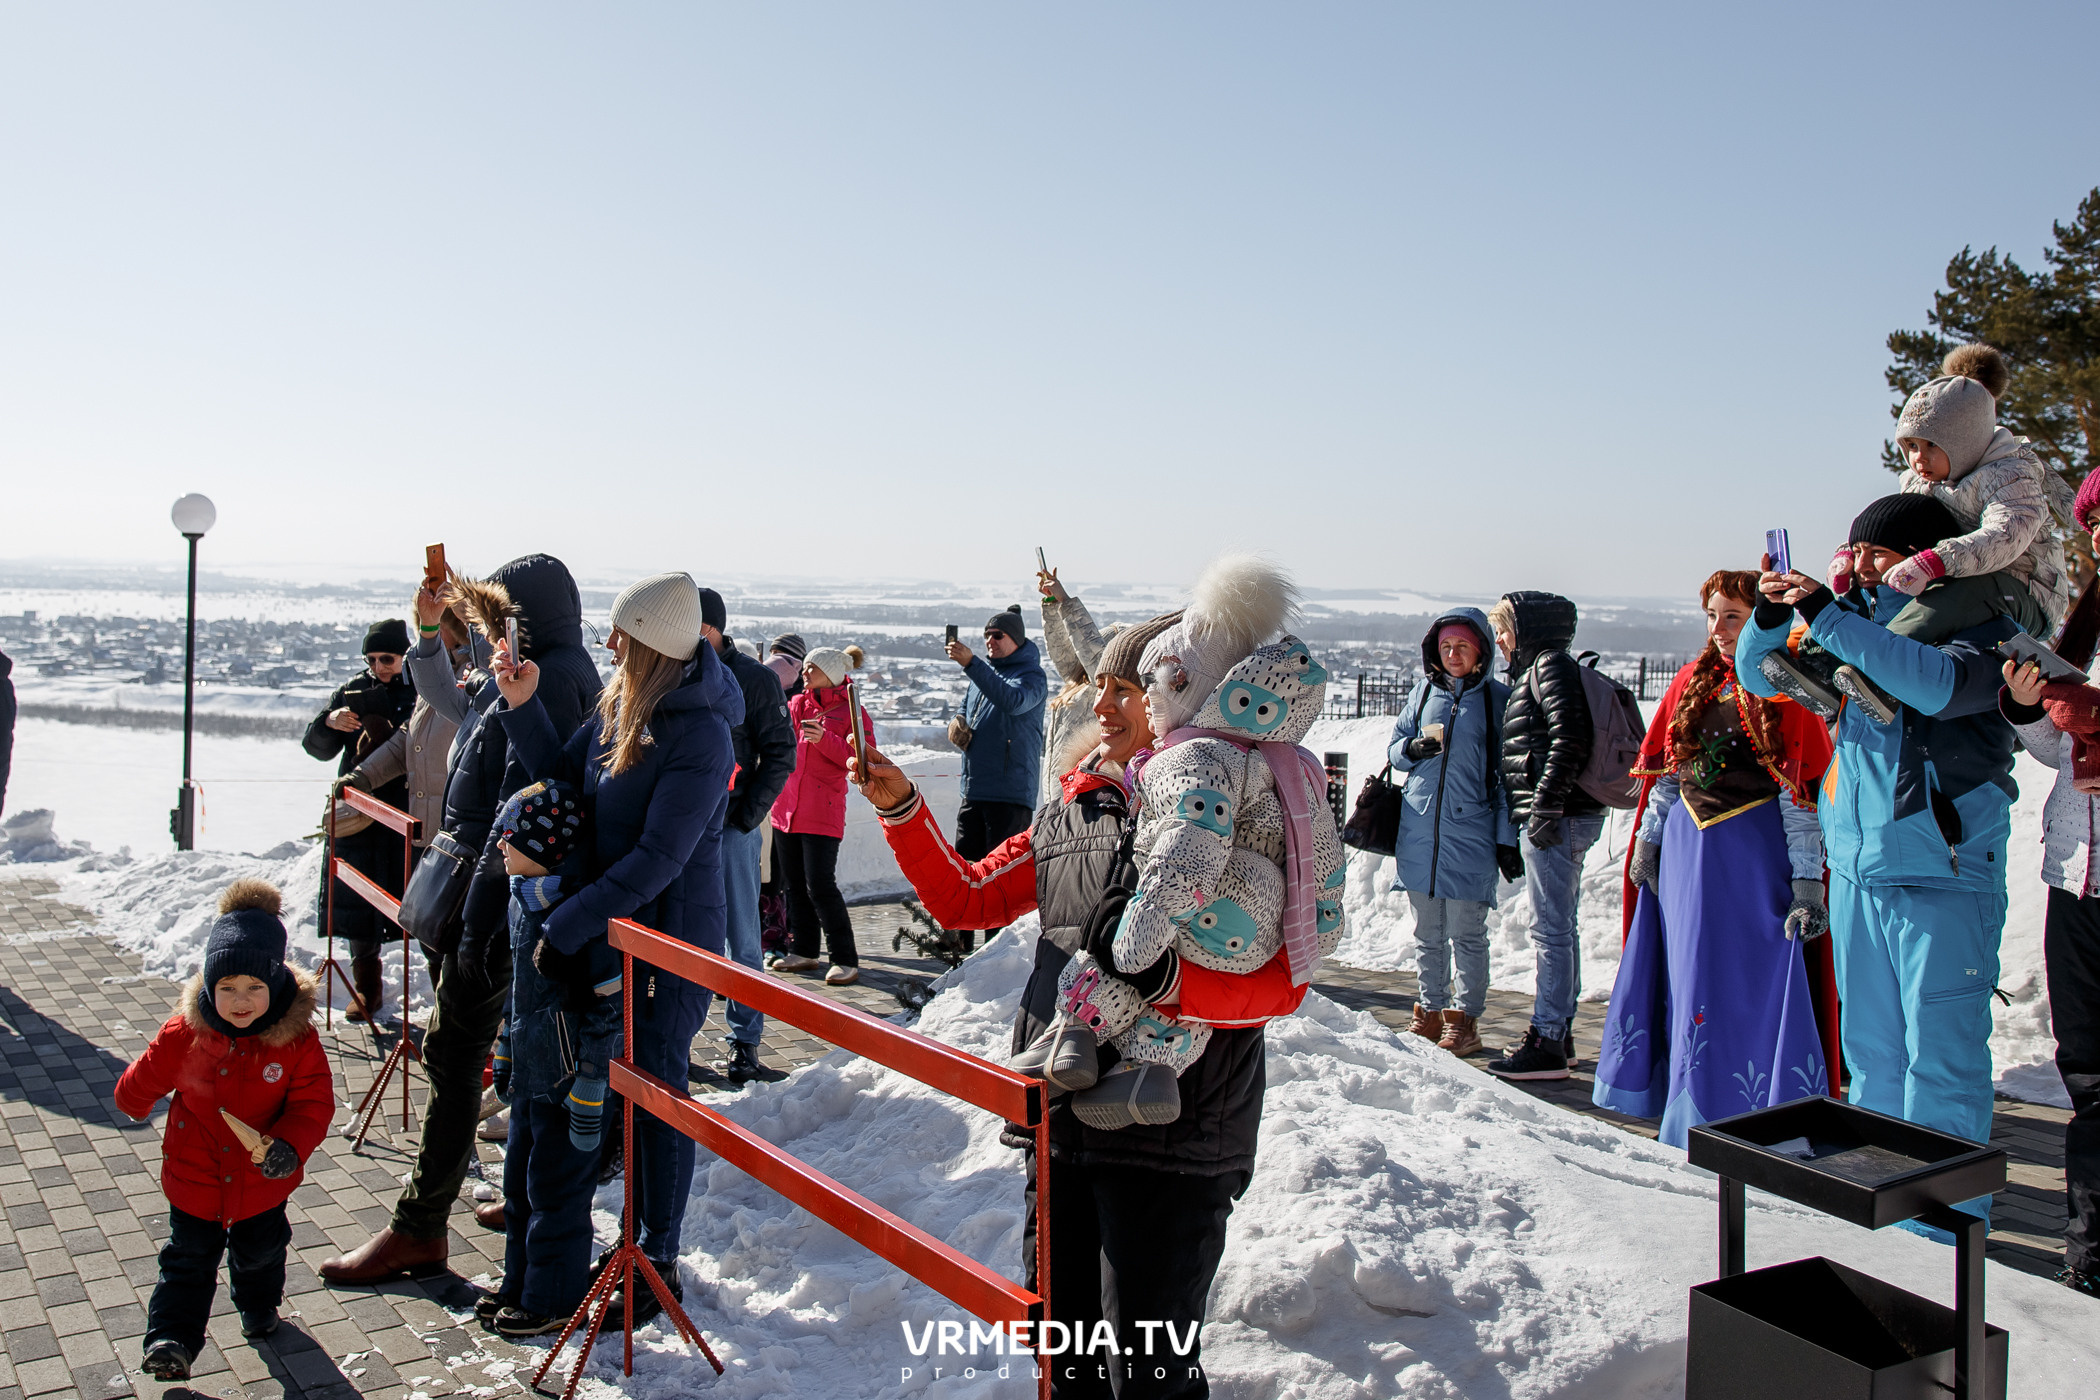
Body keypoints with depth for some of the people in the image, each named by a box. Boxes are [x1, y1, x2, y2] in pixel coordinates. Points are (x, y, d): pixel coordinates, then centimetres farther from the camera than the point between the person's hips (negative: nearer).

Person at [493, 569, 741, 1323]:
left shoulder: (700, 734, -23)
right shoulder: (620, 704, 3)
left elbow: (658, 858, -25)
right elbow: (566, 776, 5)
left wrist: (563, 928, -22)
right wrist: (522, 705, -7)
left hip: (672, 940, -8)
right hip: (614, 928, 8)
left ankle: (659, 1264, 19)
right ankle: (637, 1236, 34)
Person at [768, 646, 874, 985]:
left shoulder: (850, 710, -3)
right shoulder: (796, 705, 13)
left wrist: (824, 739, -21)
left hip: (822, 813, -6)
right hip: (785, 807, 6)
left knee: (820, 886, -11)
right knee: (795, 885, 11)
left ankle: (846, 960, -3)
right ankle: (804, 952, 23)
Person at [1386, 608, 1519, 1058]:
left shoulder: (1497, 699, 2)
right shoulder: (1423, 692, 11)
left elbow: (1505, 773, 2)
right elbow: (1393, 749, 15)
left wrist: (1507, 838, -1)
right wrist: (1413, 749, -9)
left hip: (1471, 831, -3)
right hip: (1419, 830, 3)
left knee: (1466, 932, 0)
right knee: (1427, 932, 10)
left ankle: (1464, 1017, 12)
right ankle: (1430, 1012, 21)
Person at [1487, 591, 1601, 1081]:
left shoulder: (1550, 666, -9)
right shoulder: (1536, 670, 21)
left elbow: (1568, 740, -21)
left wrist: (1546, 806, -23)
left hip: (1557, 819, -11)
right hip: (1560, 819, 11)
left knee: (1550, 930, -9)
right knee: (1560, 927, 14)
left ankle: (1547, 1044, -6)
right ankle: (1559, 1031, 23)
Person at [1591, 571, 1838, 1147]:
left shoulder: (1785, 693, -7)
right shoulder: (1692, 683, 9)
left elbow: (1804, 795, -10)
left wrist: (1808, 883, -14)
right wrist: (1647, 841, 12)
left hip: (1754, 854, -6)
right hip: (1685, 851, 6)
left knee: (1755, 979, -5)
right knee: (1685, 975, 13)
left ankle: (1767, 1112, 7)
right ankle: (1692, 1103, 27)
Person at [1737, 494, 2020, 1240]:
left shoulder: (1979, 629, -6)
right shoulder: (1854, 625, 10)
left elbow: (1937, 686, -27)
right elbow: (1758, 675, 13)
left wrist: (1825, 615, -27)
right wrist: (1771, 614, -8)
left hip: (1943, 875, -5)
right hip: (1856, 869, 5)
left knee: (1941, 1050, -2)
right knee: (1870, 1045, 14)